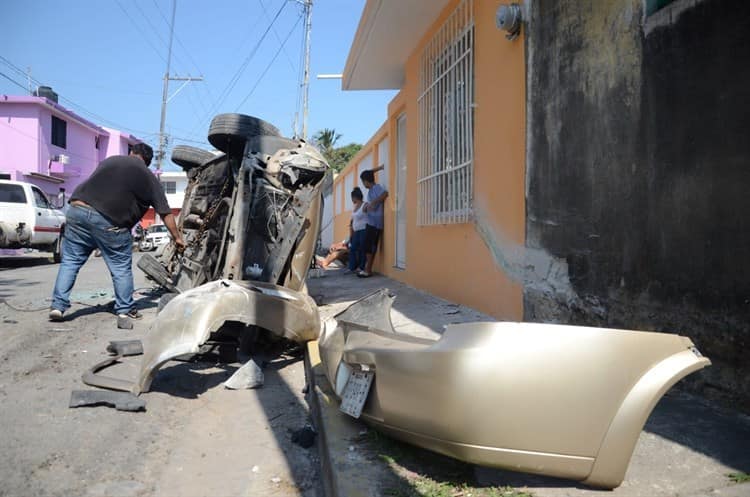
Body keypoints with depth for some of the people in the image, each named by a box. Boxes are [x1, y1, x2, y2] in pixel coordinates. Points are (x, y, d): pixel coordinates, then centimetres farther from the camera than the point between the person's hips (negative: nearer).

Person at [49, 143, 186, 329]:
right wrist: (178, 238, 23)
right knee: (121, 268, 10)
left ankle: (58, 306, 16)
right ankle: (125, 312, 12)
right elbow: (166, 213, 14)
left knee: (70, 261, 17)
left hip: (77, 209, 4)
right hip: (109, 221, -4)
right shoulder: (149, 178, 14)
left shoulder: (110, 160, 24)